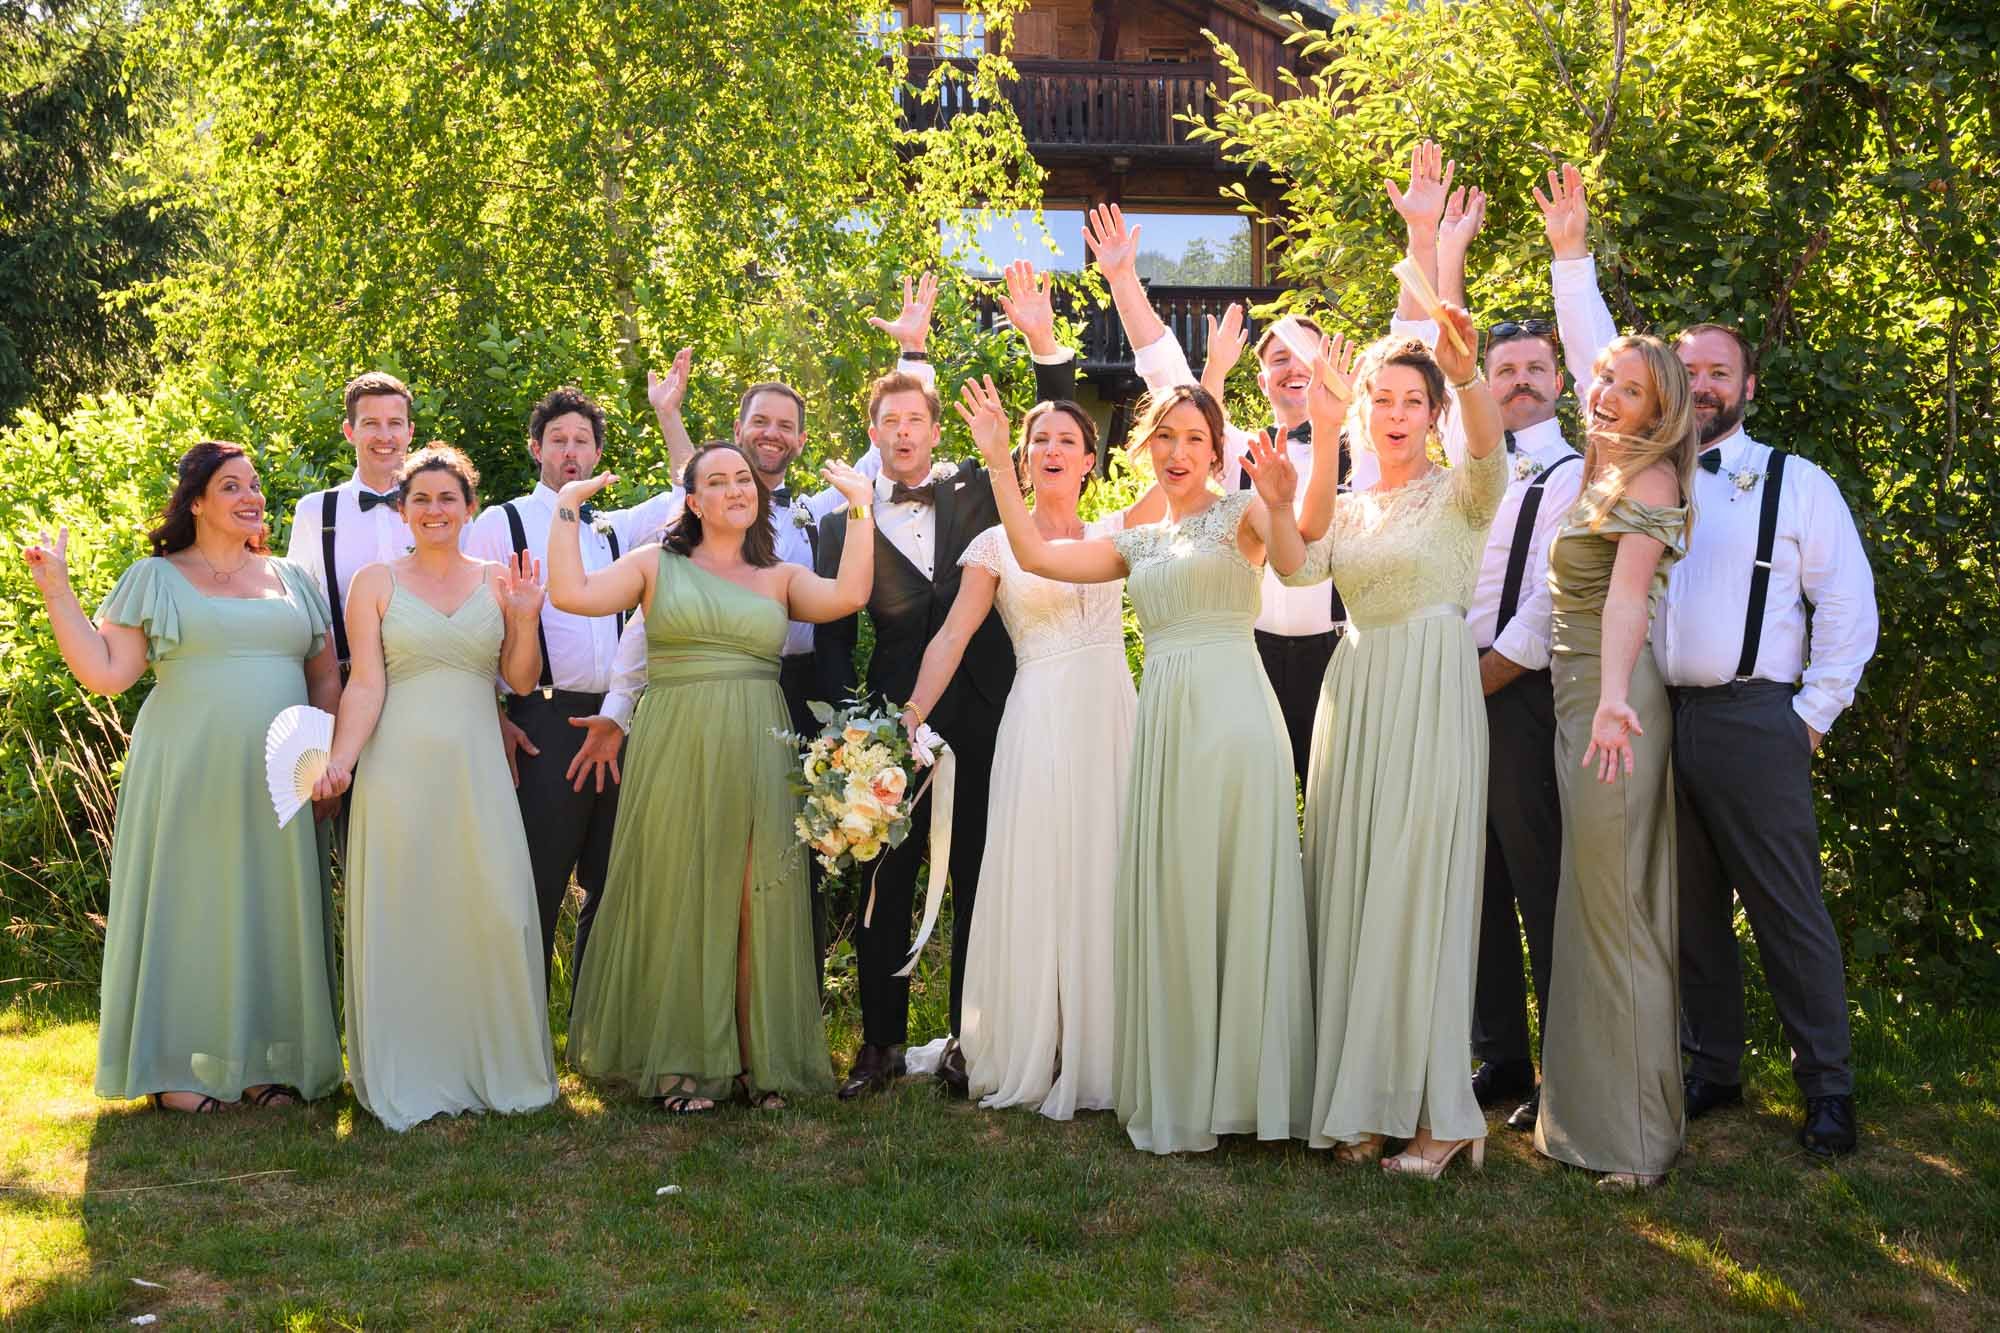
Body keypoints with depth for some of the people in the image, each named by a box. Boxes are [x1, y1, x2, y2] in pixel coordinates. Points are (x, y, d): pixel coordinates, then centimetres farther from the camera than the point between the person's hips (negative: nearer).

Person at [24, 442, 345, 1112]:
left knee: (269, 911, 5)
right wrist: (56, 591, -10)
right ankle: (178, 1066, 11)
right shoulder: (155, 579, 4)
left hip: (276, 783, 3)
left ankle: (266, 1063, 14)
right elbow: (105, 673, -5)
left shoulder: (291, 579, 13)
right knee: (188, 905, 1)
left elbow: (326, 677, 14)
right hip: (187, 780, -3)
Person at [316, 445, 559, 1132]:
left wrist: (525, 617, -7)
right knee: (402, 915, 1)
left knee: (495, 912, 0)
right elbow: (366, 684, -3)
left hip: (477, 768, 2)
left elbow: (522, 681, 8)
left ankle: (497, 1066, 14)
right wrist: (339, 760, -16)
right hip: (399, 767, -2)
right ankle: (407, 1076, 12)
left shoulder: (498, 580, 10)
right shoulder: (375, 581, 5)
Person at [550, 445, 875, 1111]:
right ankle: (680, 1061, 12)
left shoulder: (781, 578, 13)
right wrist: (566, 508, 0)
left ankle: (759, 1057, 11)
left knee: (758, 899, 1)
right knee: (678, 895, 2)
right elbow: (572, 593, -3)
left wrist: (860, 505, -5)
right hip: (676, 752, -1)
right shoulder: (656, 564, 9)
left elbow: (846, 595, -6)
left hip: (756, 756, 1)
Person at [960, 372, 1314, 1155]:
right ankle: (1179, 1091, 16)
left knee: (1238, 895, -2)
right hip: (1163, 721, 5)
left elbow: (1291, 561, -18)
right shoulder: (1136, 543, 19)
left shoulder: (1240, 512, 4)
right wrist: (998, 462, 6)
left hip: (1232, 712, -5)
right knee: (1167, 902, 6)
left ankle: (1245, 1084, 7)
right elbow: (1034, 554, 10)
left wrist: (1280, 509, -39)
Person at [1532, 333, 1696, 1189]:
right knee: (1589, 909, 13)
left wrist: (1613, 697, -37)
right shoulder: (1591, 475, 17)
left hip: (1614, 705, -8)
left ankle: (1634, 1131, 2)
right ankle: (1588, 1103, 24)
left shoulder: (1650, 478, -9)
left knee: (1612, 913, -5)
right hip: (1573, 696, 8)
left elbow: (1629, 589, -25)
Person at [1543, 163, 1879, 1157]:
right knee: (1690, 907, 10)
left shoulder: (1795, 482, 3)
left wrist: (1814, 714, -4)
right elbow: (1597, 361, 10)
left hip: (1754, 722, -4)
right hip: (1655, 715, 4)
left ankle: (1827, 1090, 7)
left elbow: (1848, 604, 2)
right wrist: (1572, 252, 6)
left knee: (1788, 910, -2)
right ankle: (1712, 1067, 22)